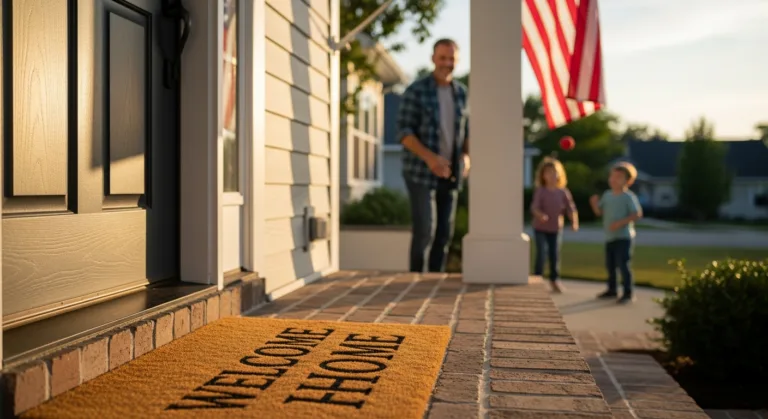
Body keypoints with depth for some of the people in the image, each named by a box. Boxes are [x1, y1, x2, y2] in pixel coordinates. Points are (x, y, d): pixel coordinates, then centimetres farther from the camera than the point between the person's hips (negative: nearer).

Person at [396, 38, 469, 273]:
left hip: (450, 174, 5)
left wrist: (466, 156, -4)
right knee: (424, 230, -10)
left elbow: (467, 130, 15)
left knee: (445, 232, 6)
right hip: (421, 172, -5)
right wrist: (429, 157, -24)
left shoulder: (462, 93, 8)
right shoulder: (416, 91, -8)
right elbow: (404, 132, -12)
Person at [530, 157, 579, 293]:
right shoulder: (540, 191, -12)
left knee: (555, 255, 8)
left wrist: (574, 222, -21)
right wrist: (540, 215, -43)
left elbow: (570, 208, -4)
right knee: (541, 254, -9)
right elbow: (534, 207, -21)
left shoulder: (563, 192, -2)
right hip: (541, 228, -3)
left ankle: (554, 279, 25)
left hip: (556, 229, 3)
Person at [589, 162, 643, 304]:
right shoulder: (607, 195, 9)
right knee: (610, 265, 15)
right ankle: (612, 290, 29)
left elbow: (637, 214, -16)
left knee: (623, 265, -7)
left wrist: (620, 223, -23)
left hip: (624, 237, -7)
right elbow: (599, 212, 13)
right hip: (609, 237, 7)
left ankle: (628, 293, 2)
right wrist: (594, 203, -7)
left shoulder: (628, 197, -11)